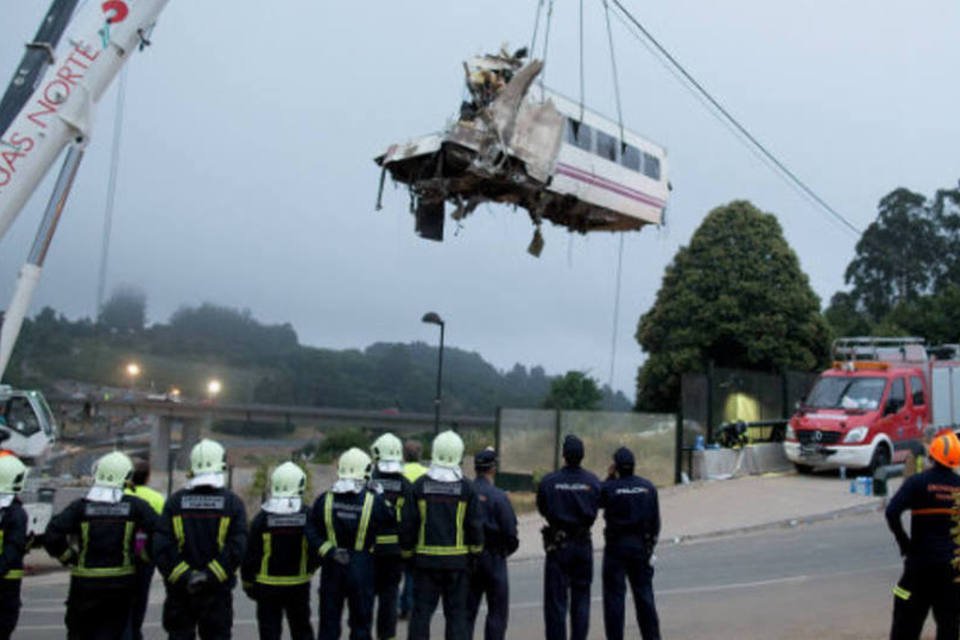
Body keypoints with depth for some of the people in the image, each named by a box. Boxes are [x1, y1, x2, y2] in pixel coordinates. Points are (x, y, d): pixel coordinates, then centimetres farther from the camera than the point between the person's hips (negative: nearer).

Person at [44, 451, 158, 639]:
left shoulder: (80, 507, -5)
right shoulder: (134, 506, -4)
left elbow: (52, 537, -13)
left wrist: (68, 558, 3)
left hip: (85, 583, 0)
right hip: (121, 583, 0)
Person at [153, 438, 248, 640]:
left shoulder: (175, 501, -2)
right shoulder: (232, 502, -5)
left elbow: (161, 547, -9)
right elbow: (236, 547, -14)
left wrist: (184, 576, -8)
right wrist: (211, 575, -11)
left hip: (179, 588, 1)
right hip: (217, 592, -1)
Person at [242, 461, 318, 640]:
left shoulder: (262, 518, -10)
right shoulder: (307, 516, -10)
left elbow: (251, 554, -7)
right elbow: (316, 549, -10)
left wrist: (248, 582, 7)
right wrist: (309, 569, 10)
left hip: (268, 586, -1)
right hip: (299, 585, 1)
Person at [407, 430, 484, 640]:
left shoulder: (420, 485, -3)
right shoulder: (466, 487, -5)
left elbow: (410, 522, 0)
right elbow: (475, 525, -3)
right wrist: (476, 552, 10)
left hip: (425, 558, 1)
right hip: (457, 559, 0)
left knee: (421, 610, 8)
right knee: (456, 612, 8)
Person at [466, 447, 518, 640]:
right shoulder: (498, 497, -14)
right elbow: (510, 530, -14)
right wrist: (508, 549, 5)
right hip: (493, 557, -4)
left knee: (467, 609, 13)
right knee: (497, 610, 7)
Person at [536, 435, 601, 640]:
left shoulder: (548, 481, -11)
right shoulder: (593, 481, -6)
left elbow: (542, 509, -1)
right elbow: (596, 507, 3)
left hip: (557, 544, -2)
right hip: (583, 544, 2)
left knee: (556, 599, 5)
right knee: (581, 596, 14)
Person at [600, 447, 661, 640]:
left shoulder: (609, 487, -13)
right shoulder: (648, 487, 0)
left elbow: (598, 501, 8)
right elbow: (655, 520, 4)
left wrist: (610, 477, 4)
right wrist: (651, 543, 14)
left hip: (616, 546, -4)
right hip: (641, 545, 4)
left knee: (614, 595, 3)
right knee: (644, 593, 13)